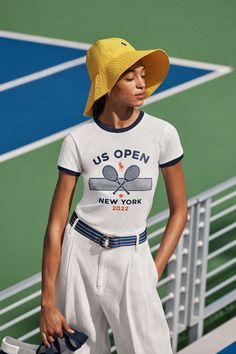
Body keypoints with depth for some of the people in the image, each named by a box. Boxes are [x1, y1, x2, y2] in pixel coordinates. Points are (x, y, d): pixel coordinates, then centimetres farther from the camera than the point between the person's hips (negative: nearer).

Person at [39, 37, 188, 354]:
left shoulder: (162, 134, -5)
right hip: (81, 252, 0)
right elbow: (56, 223, -4)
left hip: (133, 257, 0)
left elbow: (179, 210, 5)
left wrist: (155, 272, -4)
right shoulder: (79, 140, -7)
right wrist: (48, 302, -7)